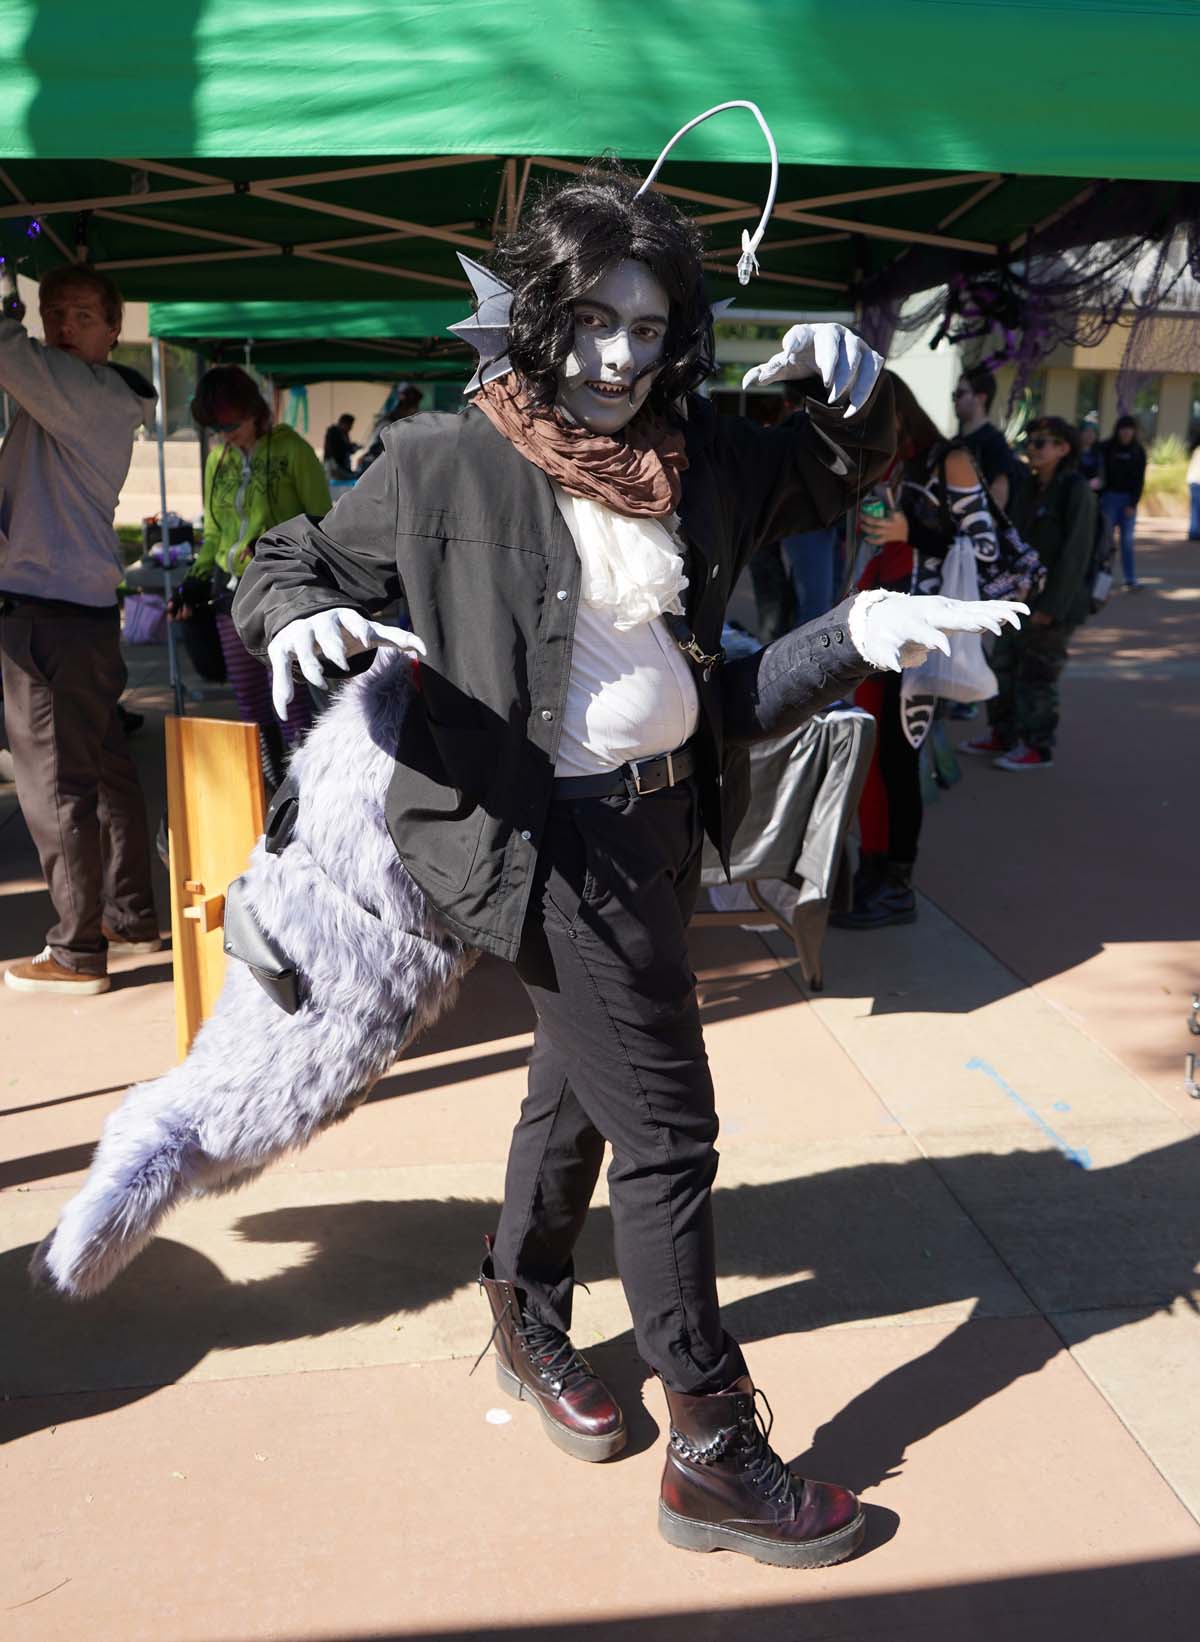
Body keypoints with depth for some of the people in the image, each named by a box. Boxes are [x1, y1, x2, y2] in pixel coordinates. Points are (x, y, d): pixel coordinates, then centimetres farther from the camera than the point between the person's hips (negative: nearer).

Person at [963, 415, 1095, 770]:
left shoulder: (1076, 490, -12)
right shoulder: (1031, 489, 12)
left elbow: (1075, 554, -17)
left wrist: (1051, 607, -19)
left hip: (1054, 605, -8)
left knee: (1038, 676, -1)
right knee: (1003, 667, 13)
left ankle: (1038, 747, 12)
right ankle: (1003, 736, 27)